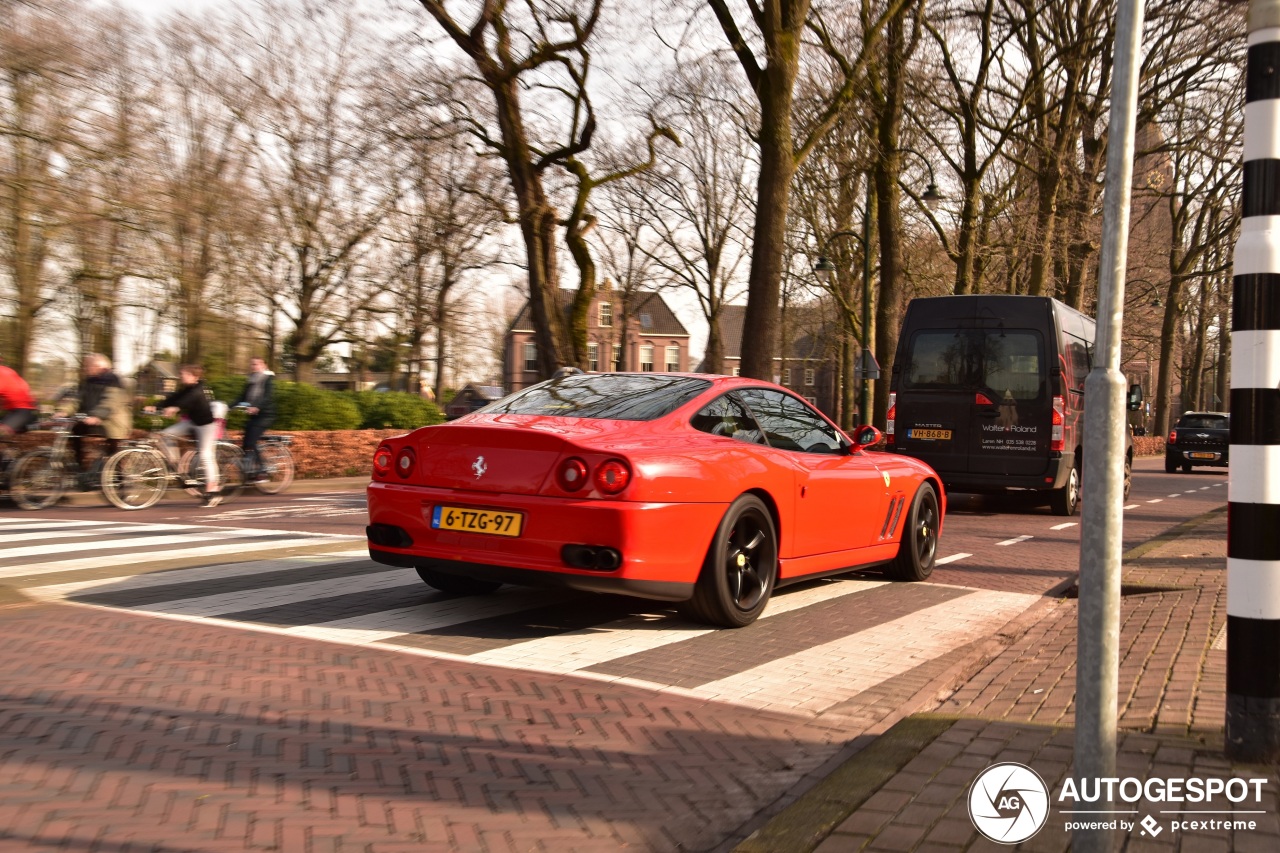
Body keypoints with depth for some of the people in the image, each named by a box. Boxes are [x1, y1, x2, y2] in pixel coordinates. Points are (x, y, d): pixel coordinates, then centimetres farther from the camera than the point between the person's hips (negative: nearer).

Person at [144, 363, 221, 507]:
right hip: (189, 421, 8)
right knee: (164, 435, -10)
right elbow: (171, 399, -7)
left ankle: (213, 489, -7)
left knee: (205, 455, -11)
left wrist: (175, 408, -56)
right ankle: (173, 463, 2)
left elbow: (189, 399, -38)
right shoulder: (183, 389, 5)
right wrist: (155, 407, -23)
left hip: (205, 423, -8)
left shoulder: (198, 389, -19)